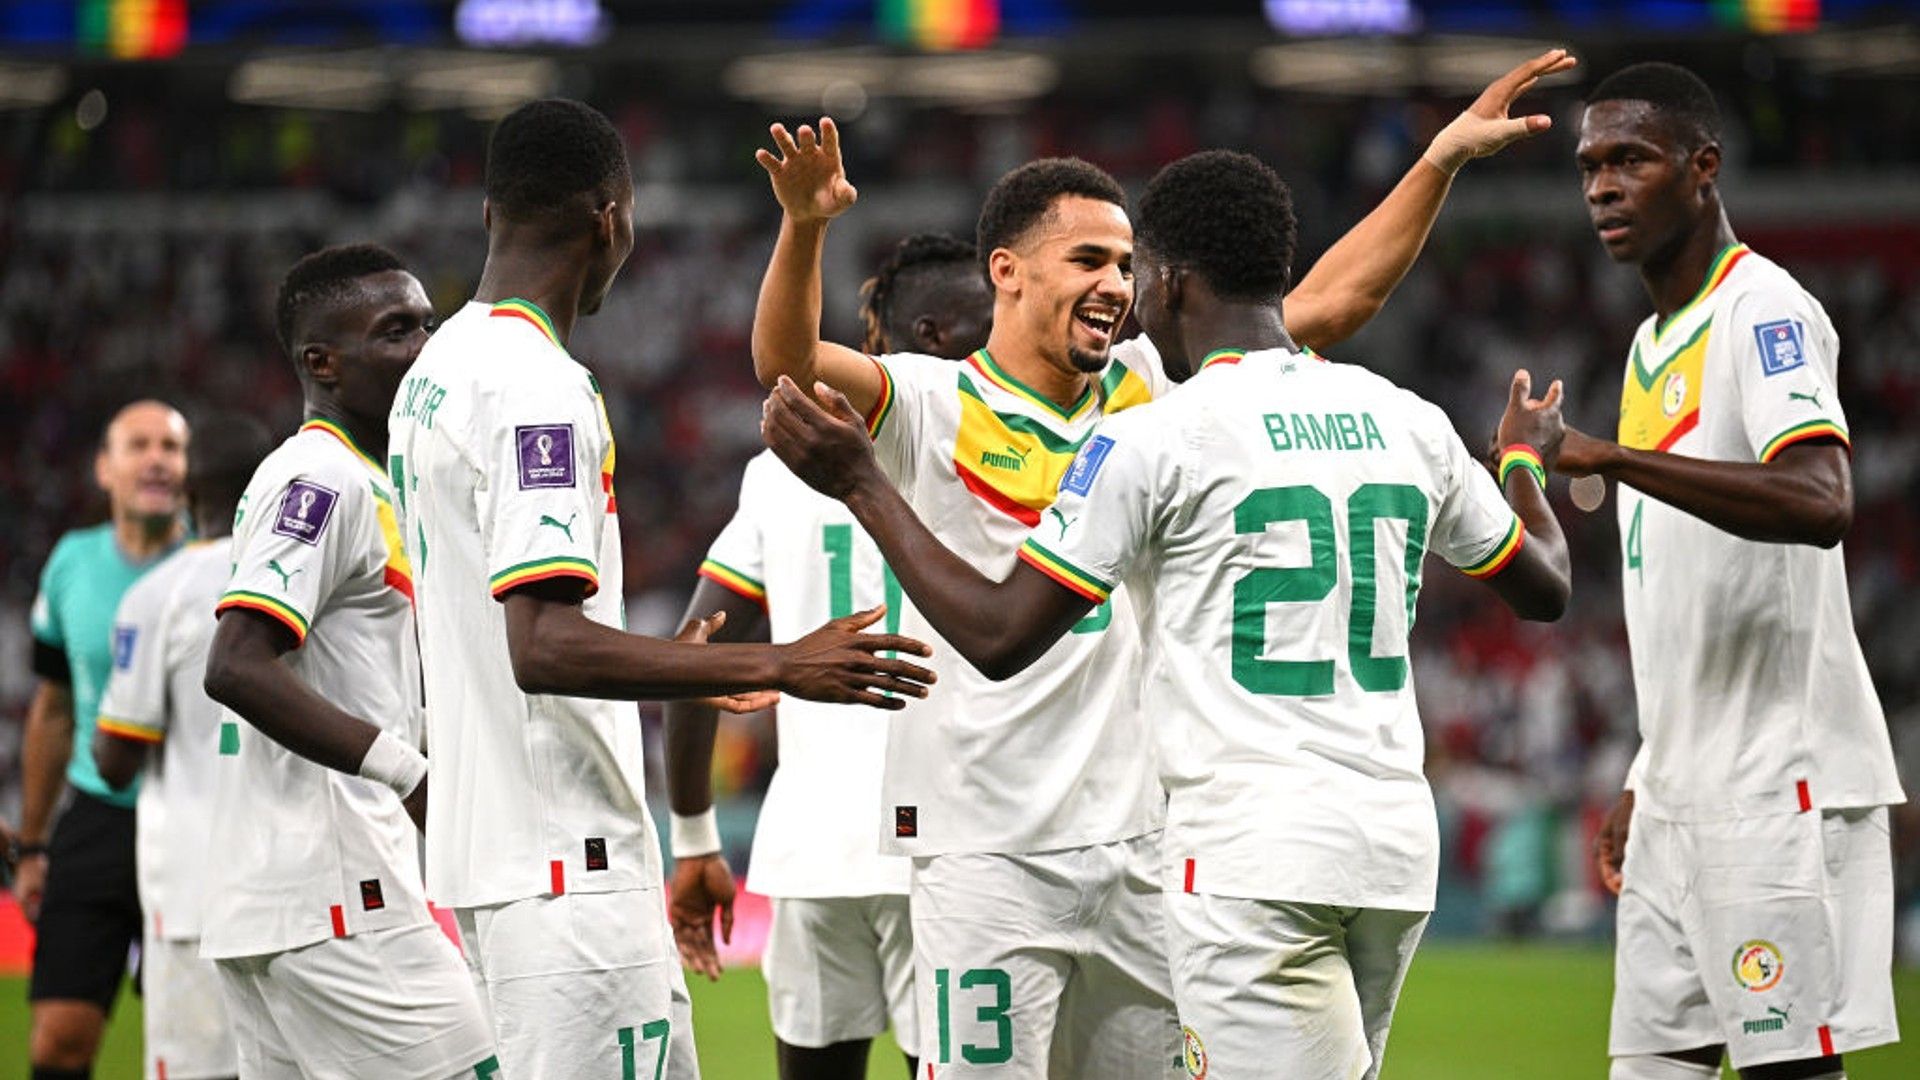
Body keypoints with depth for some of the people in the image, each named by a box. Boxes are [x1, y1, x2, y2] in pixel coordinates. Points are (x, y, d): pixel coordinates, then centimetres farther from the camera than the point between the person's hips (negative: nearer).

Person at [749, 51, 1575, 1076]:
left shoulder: (1146, 392, 12)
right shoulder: (936, 408, -5)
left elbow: (1331, 302, 14)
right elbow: (787, 361, -22)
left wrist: (1444, 156, 8)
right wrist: (804, 225, -40)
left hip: (1131, 843, 6)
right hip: (984, 860, -6)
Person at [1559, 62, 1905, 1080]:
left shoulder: (1764, 309, -9)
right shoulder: (1652, 344, 19)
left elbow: (1820, 503, -28)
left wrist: (1611, 458, -32)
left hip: (1778, 784, -9)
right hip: (1683, 793, 9)